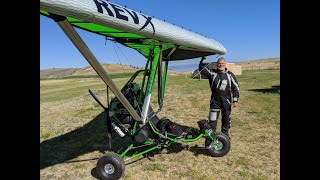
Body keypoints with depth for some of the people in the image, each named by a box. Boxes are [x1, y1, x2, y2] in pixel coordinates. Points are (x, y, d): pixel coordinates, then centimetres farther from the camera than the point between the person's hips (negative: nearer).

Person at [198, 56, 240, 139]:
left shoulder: (230, 75, 2)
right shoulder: (212, 73, 0)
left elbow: (236, 88, 3)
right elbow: (201, 69, -5)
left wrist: (235, 100, -3)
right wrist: (203, 59, -16)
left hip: (226, 102, 1)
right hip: (215, 101, -1)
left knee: (226, 120, 13)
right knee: (212, 120, -1)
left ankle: (225, 135, 30)